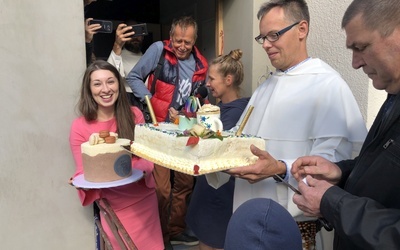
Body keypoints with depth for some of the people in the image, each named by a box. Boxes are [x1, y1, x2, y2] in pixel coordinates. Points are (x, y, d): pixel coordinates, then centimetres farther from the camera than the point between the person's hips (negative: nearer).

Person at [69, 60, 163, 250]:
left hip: (144, 198, 3)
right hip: (113, 205, -2)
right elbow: (83, 172, -5)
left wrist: (138, 169, -22)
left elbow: (147, 157, -1)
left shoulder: (134, 115, -5)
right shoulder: (79, 127, -11)